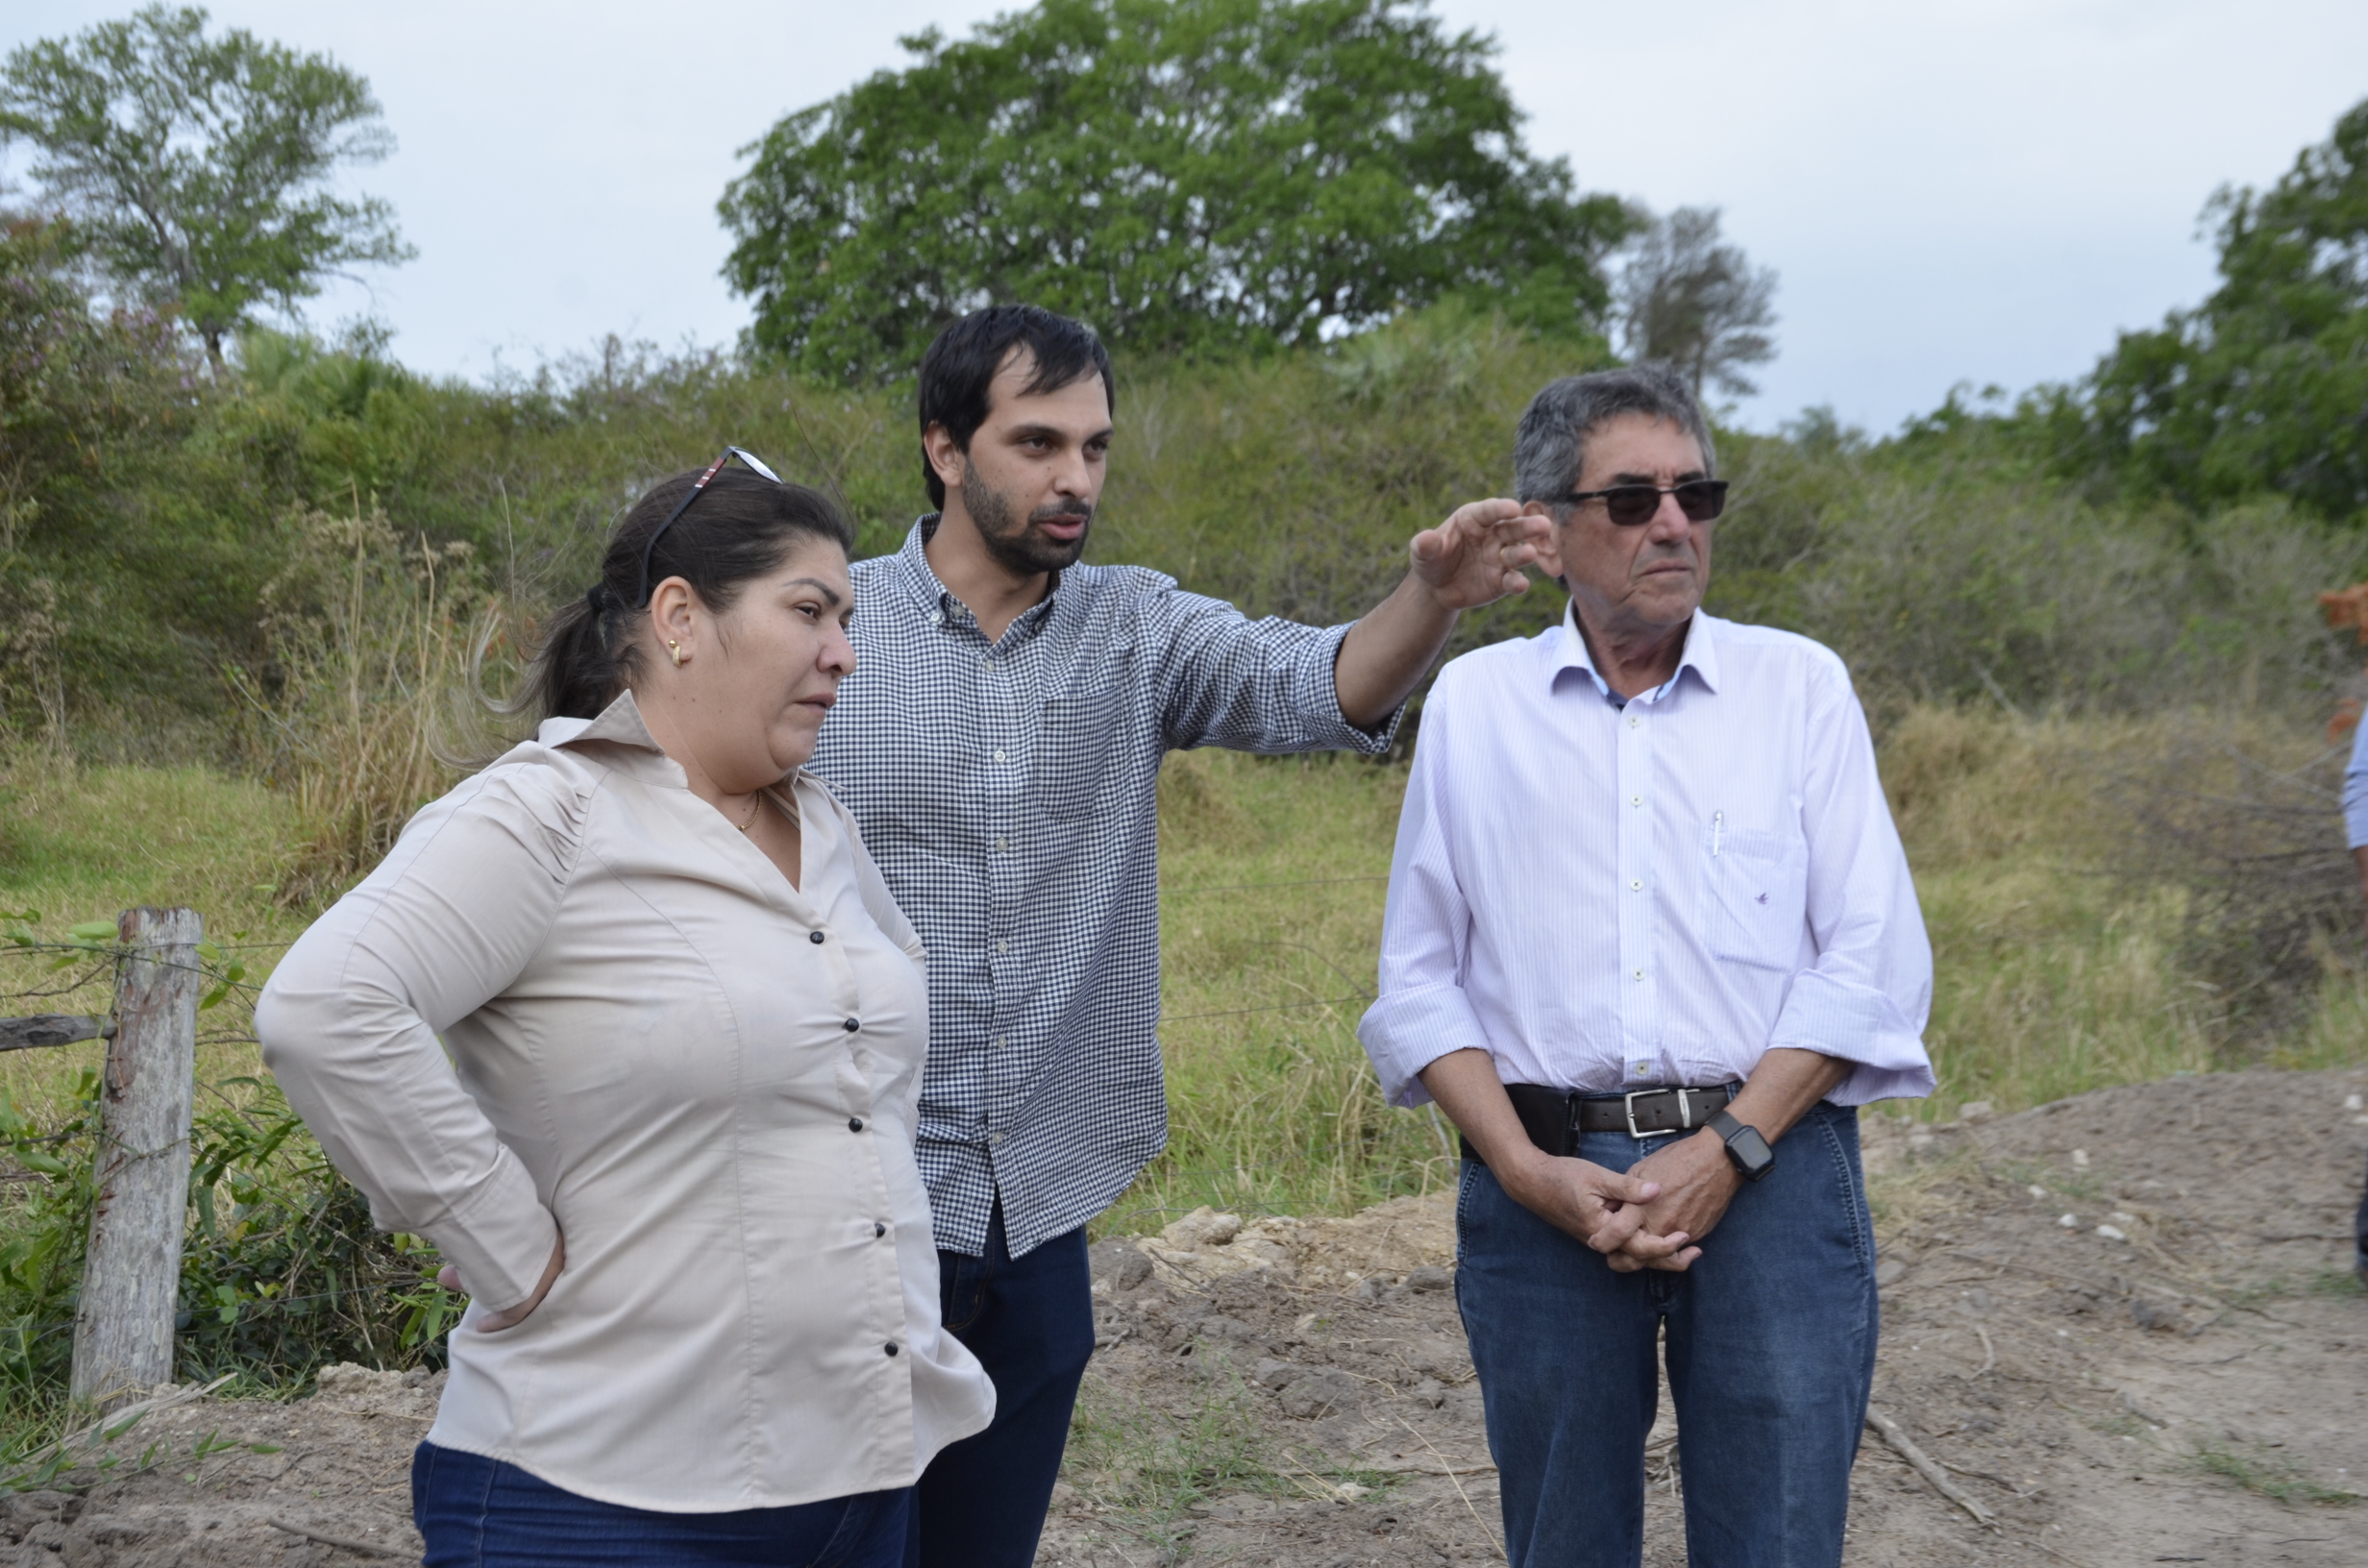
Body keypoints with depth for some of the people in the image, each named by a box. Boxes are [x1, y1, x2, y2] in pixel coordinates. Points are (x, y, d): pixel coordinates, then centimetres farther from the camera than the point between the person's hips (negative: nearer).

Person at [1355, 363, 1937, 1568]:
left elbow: (1871, 961, 0)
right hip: (1545, 1181, 1)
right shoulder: (1471, 702, 8)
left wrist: (1728, 1147, -11)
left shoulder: (1799, 686, 6)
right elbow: (1419, 981, 7)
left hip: (1770, 1176, -1)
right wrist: (1528, 1171, -6)